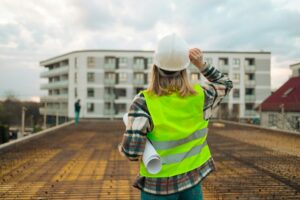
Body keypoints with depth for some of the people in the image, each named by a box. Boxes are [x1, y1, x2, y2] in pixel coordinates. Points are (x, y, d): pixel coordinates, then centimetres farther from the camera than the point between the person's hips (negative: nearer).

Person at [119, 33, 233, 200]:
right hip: (192, 179, 3)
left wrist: (122, 147, -1)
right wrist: (201, 64, 0)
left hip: (157, 185, -2)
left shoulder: (144, 101, -19)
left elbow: (131, 151, -23)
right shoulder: (199, 97, -9)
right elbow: (225, 83, 12)